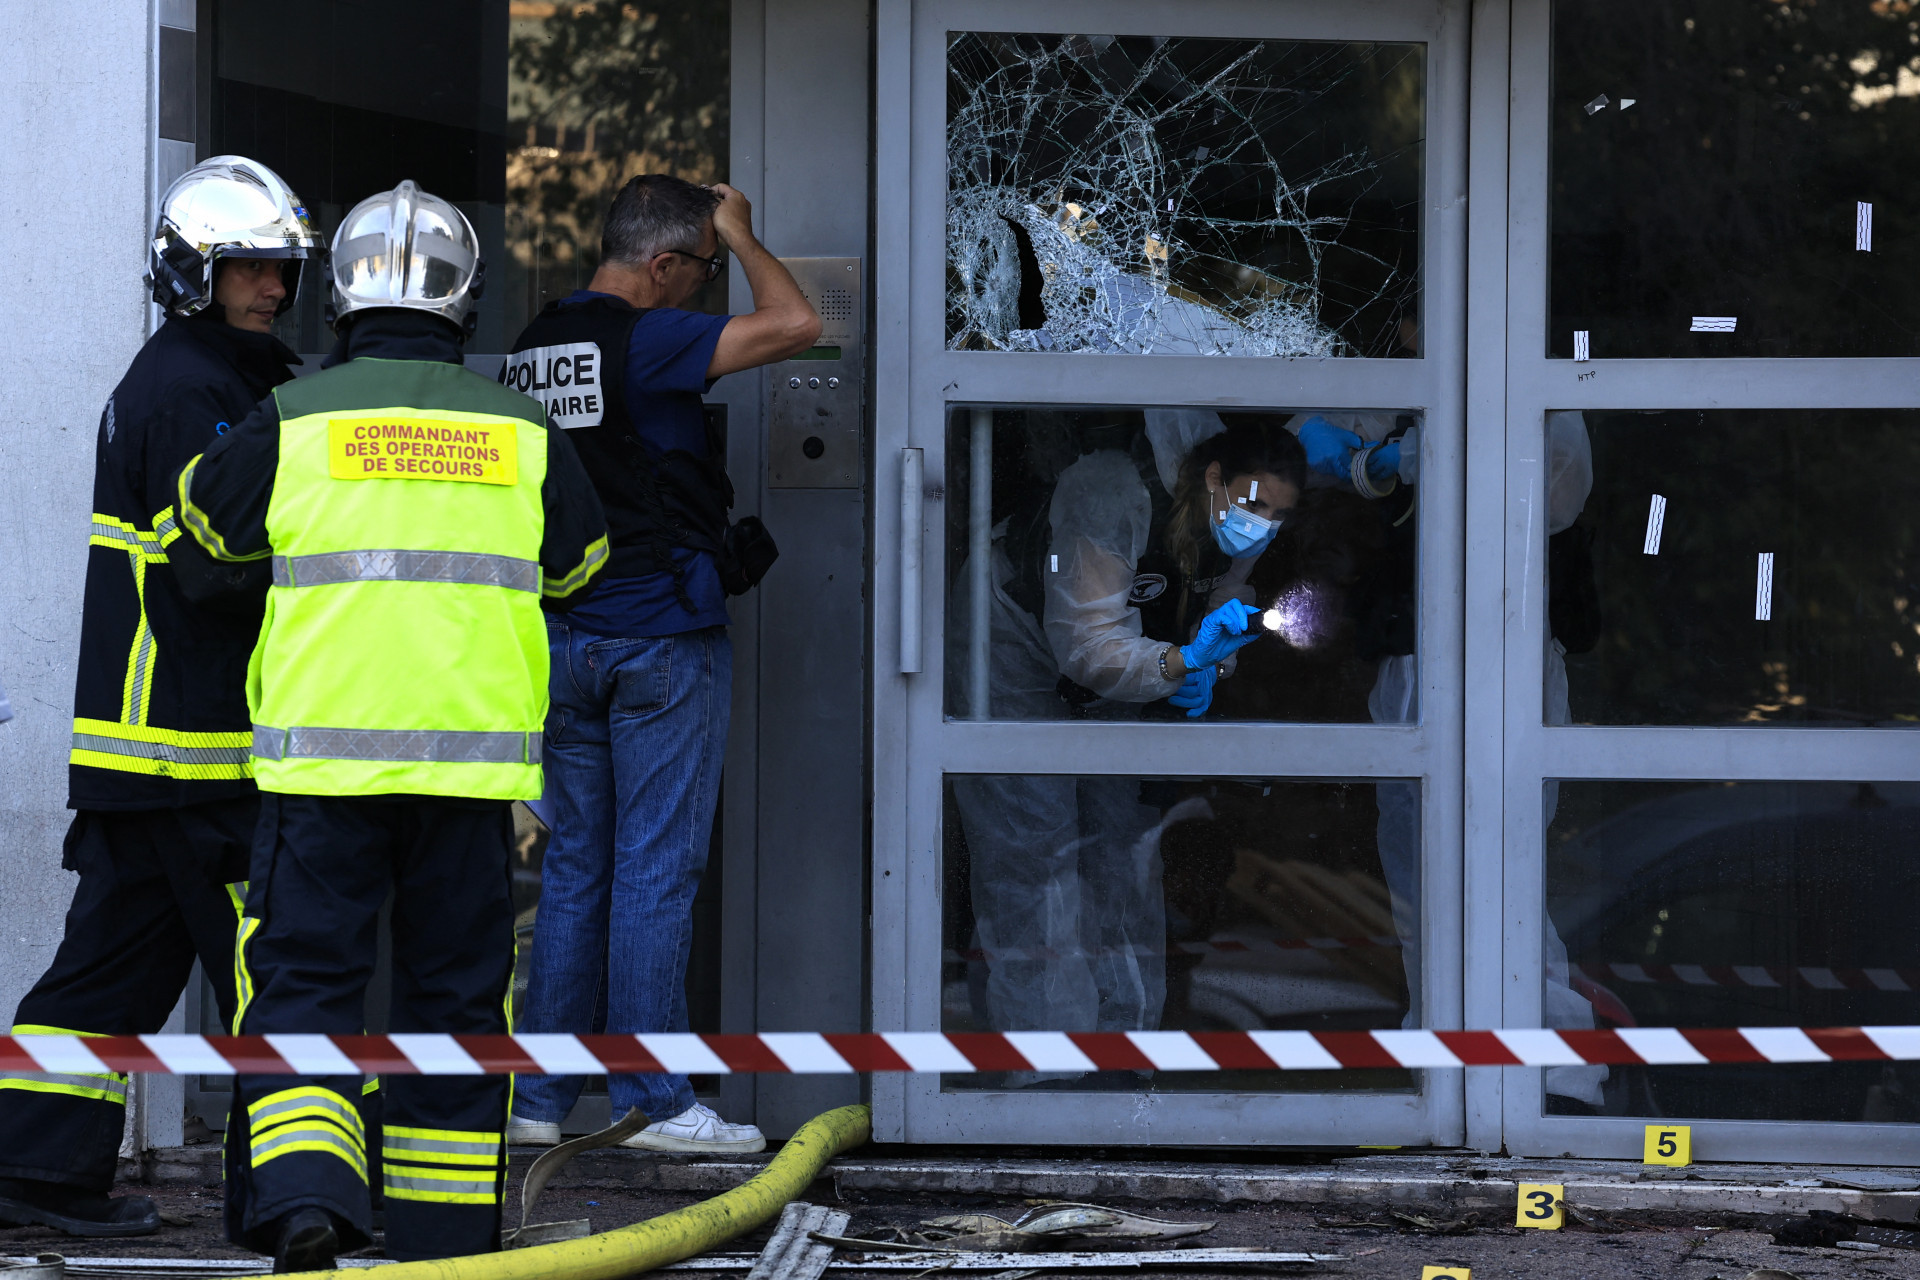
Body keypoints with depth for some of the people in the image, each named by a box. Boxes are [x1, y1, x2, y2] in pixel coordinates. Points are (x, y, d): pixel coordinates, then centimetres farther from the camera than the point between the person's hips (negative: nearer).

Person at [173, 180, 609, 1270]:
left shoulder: (294, 424, 0)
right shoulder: (520, 433, 6)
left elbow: (211, 515, 19)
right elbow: (577, 562, 23)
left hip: (324, 757, -2)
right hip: (475, 759, 2)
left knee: (304, 979, 1)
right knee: (455, 993, 11)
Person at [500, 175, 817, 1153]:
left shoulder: (534, 348, 10)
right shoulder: (644, 341, -14)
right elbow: (795, 324, -20)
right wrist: (740, 235, -4)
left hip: (563, 638, 7)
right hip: (661, 636, -7)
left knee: (572, 868, 10)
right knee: (656, 870, -4)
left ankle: (538, 1098, 9)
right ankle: (654, 1100, -2)